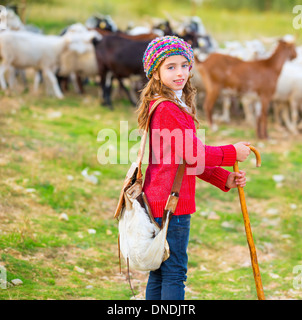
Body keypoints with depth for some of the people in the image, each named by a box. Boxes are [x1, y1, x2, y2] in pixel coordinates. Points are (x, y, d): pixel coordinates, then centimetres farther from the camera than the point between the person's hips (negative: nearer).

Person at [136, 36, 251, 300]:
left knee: (159, 273, 15)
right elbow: (193, 154, -19)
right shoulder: (168, 109, -16)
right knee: (174, 273, -6)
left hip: (158, 201, 10)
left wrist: (224, 179, 12)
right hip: (172, 202, -10)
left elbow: (189, 160, 19)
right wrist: (232, 153, -7)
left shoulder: (176, 107, 17)